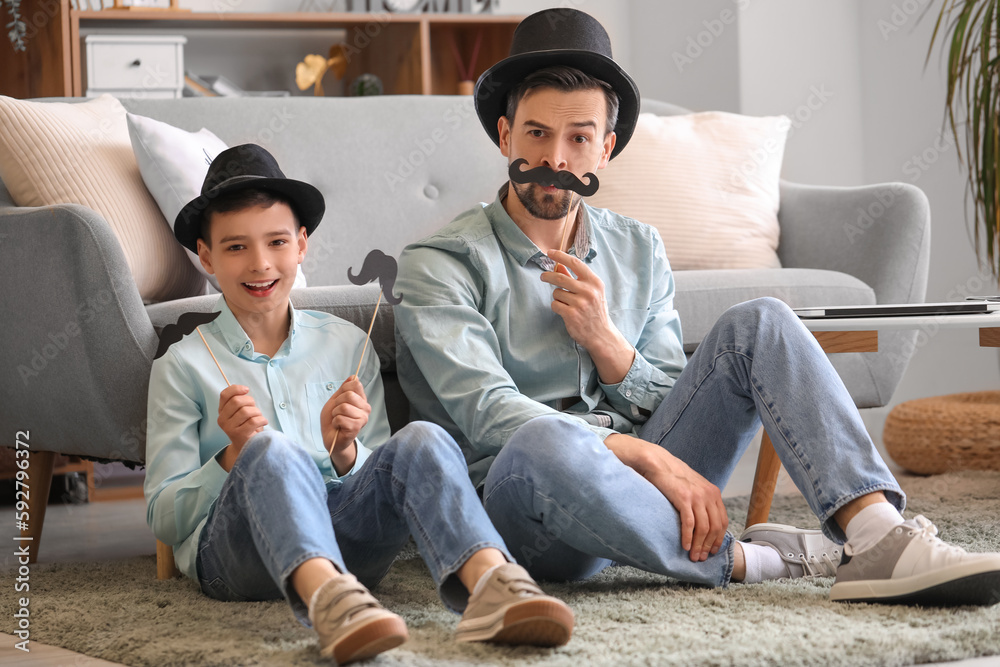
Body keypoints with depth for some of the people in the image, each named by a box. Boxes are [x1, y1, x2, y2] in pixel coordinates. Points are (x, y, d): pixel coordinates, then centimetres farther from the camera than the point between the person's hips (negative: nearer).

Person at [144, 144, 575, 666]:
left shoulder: (345, 344, 19)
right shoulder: (182, 366, 11)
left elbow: (388, 483, 18)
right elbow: (164, 520, 7)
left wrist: (343, 450, -4)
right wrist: (234, 457, -10)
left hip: (346, 538, 3)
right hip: (233, 550, -3)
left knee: (424, 440, -24)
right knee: (271, 449, -34)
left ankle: (488, 585, -53)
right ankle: (327, 599, -65)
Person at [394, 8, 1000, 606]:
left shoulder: (639, 251, 16)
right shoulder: (439, 264, -1)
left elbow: (673, 408, 13)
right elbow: (489, 414, -14)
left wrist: (603, 340, -9)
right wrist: (651, 457, -23)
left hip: (643, 489, 5)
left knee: (760, 324, -9)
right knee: (542, 442, -41)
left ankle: (878, 537, -28)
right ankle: (747, 558, -25)